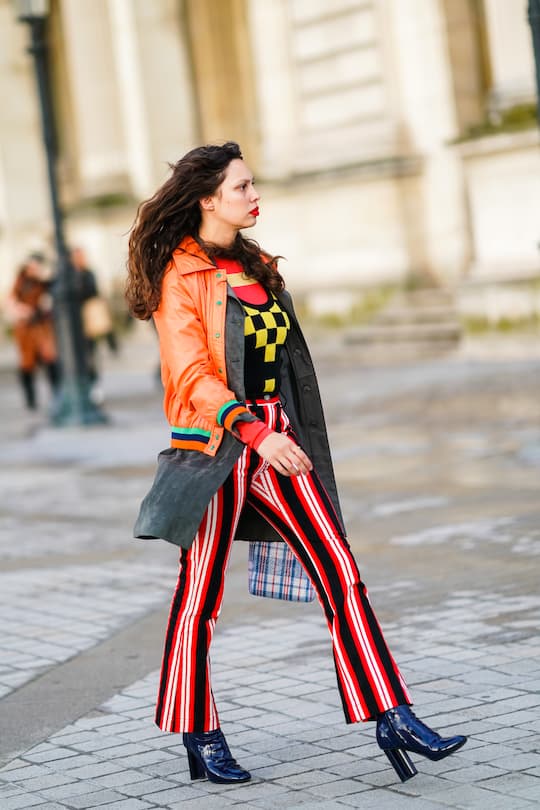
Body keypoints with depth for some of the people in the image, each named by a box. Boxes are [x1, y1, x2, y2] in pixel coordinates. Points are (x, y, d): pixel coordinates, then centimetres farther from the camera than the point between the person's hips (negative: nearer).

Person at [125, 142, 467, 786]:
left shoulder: (255, 266, 16)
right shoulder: (180, 275, -7)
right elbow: (193, 374, -18)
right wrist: (255, 433, -29)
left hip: (276, 437, 7)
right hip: (215, 444, -7)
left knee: (340, 573, -2)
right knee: (200, 593, 3)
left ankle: (391, 718, -1)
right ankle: (199, 738, 16)